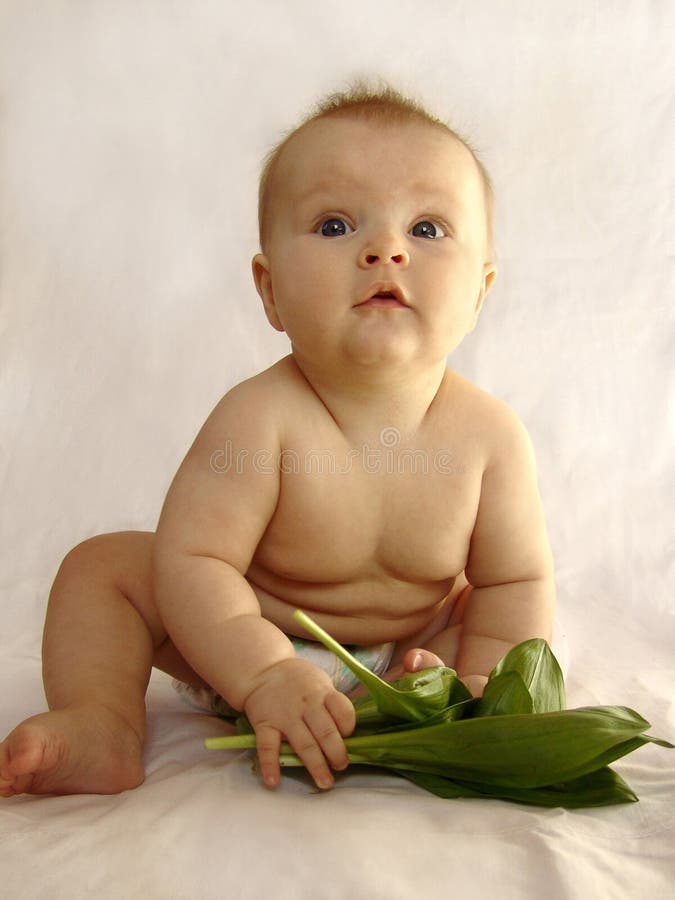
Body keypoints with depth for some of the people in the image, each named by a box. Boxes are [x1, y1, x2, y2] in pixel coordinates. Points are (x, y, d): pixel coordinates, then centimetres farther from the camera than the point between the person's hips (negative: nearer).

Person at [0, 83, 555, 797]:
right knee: (102, 565, -11)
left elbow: (515, 578, -11)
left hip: (408, 649, 2)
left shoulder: (489, 434, -22)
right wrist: (268, 676, -40)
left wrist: (481, 682, -25)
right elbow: (192, 559, -30)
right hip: (247, 642, -1)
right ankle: (102, 725, -12)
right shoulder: (260, 418, -31)